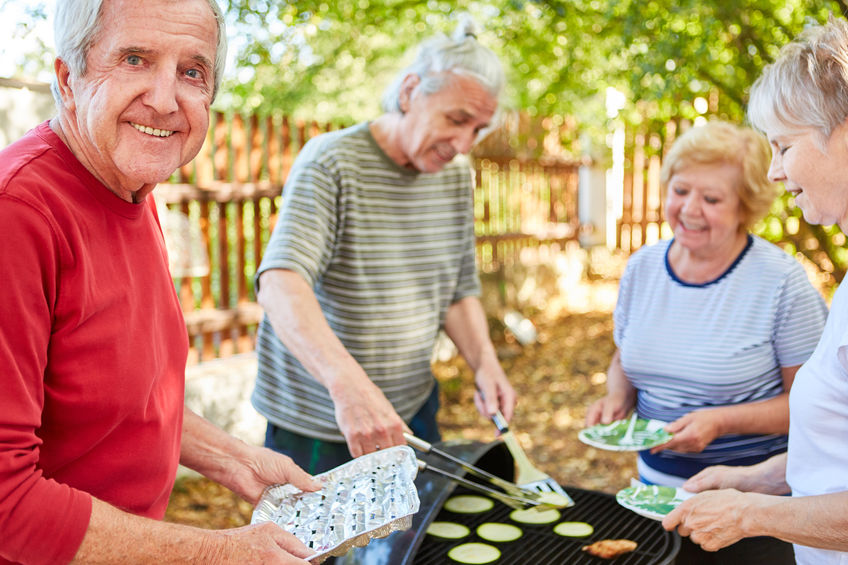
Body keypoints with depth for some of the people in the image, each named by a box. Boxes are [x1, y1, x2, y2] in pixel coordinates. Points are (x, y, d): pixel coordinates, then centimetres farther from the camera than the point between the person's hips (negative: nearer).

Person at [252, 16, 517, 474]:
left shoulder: (457, 176, 5)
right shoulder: (332, 162, -17)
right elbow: (279, 283, -31)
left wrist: (485, 363, -7)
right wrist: (348, 382, -46)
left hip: (412, 410, 6)